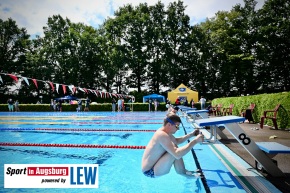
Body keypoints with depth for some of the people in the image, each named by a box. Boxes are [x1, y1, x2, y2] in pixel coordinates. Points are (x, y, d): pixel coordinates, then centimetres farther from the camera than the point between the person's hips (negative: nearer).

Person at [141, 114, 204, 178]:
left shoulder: (163, 132, 3)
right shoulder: (162, 135, -27)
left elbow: (177, 140, 22)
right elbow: (177, 154, -37)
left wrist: (191, 134, 9)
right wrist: (195, 141, -30)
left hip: (152, 165, 10)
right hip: (150, 172, -10)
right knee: (175, 153, -26)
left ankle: (182, 171, 22)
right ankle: (183, 173, 0)